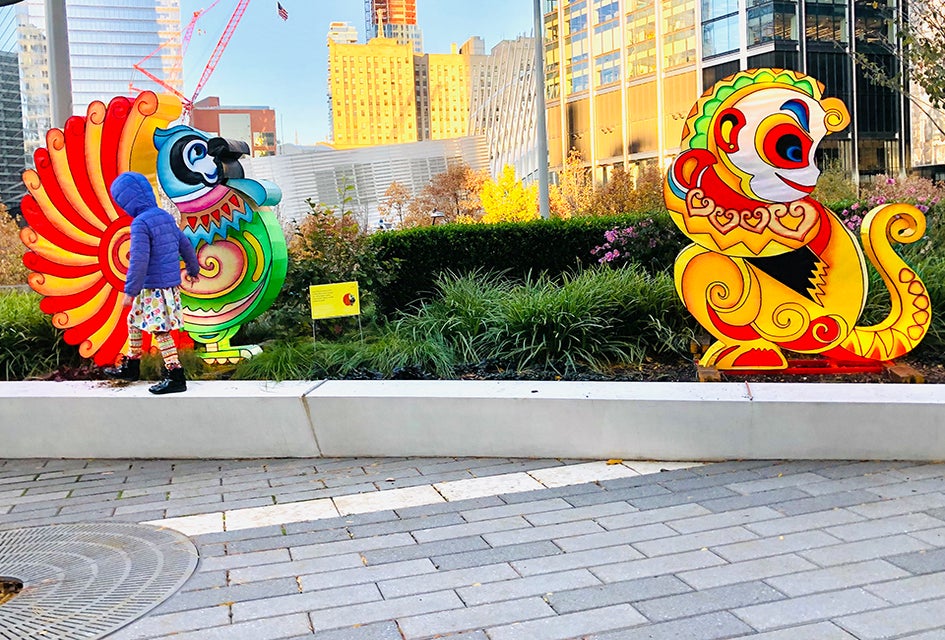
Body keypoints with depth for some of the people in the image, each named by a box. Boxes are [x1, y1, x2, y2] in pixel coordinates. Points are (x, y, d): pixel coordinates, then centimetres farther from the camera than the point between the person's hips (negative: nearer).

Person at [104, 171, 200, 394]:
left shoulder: (140, 223, -17)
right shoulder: (166, 217, 10)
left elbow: (139, 260, -22)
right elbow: (185, 245, 20)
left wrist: (130, 291, -18)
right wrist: (193, 269, 34)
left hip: (154, 288, -9)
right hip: (171, 283, 9)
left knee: (160, 331, -5)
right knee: (134, 321, 21)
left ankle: (176, 377, -4)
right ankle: (131, 367, 31)